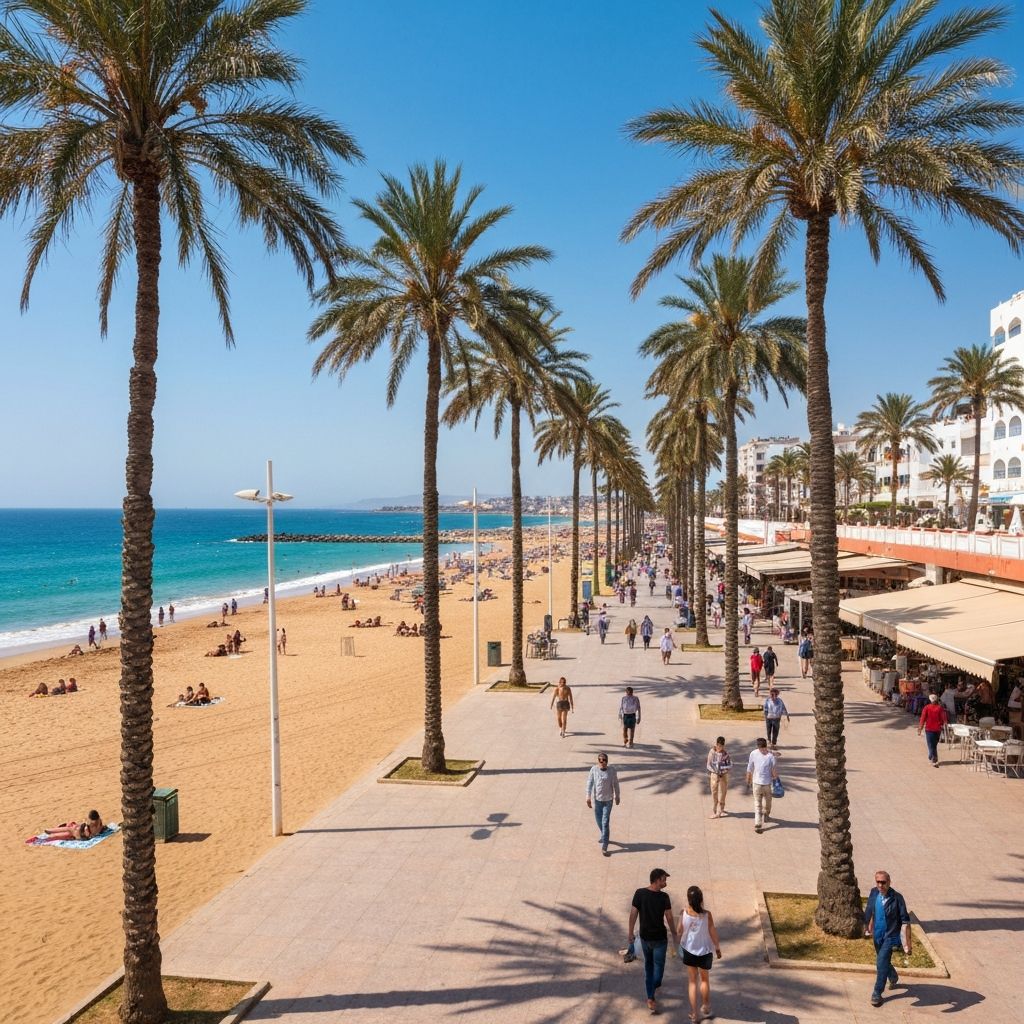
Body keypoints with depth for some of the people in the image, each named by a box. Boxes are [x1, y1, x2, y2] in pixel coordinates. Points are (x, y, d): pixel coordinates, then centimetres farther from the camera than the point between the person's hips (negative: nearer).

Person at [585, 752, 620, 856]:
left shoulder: (612, 771, -11)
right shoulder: (594, 769, -10)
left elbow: (615, 784, 1)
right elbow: (589, 783, -6)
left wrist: (617, 797, 10)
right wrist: (588, 797, -9)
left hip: (608, 800, -2)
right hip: (597, 799, 2)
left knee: (605, 822, -6)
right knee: (598, 820, 19)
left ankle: (604, 847, -2)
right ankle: (604, 836, 47)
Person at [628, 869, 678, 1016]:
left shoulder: (639, 893, -12)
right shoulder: (664, 897, -19)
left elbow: (633, 914, -7)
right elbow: (669, 918, -11)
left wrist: (631, 933, 5)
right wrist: (674, 934, 6)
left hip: (644, 937, 4)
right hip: (660, 938, -4)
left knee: (648, 965, 19)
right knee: (658, 966, 14)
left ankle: (650, 998, 24)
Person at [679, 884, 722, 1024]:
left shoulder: (684, 914, -19)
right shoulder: (707, 914, -24)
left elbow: (680, 932, -6)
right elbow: (713, 933, -12)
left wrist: (680, 945, 14)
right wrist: (717, 947, 6)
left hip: (689, 951, 1)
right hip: (705, 951, 0)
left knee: (692, 981, 17)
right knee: (704, 979, 25)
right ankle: (705, 1008, 40)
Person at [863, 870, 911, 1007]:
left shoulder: (897, 898, -20)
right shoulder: (874, 893, -7)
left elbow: (905, 921, -17)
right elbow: (869, 912, 10)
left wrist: (907, 943, -19)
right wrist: (867, 928, 14)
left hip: (890, 936, -5)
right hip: (877, 935, 5)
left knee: (881, 963, -10)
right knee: (884, 961, 23)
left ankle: (877, 993, 5)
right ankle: (893, 977, 54)